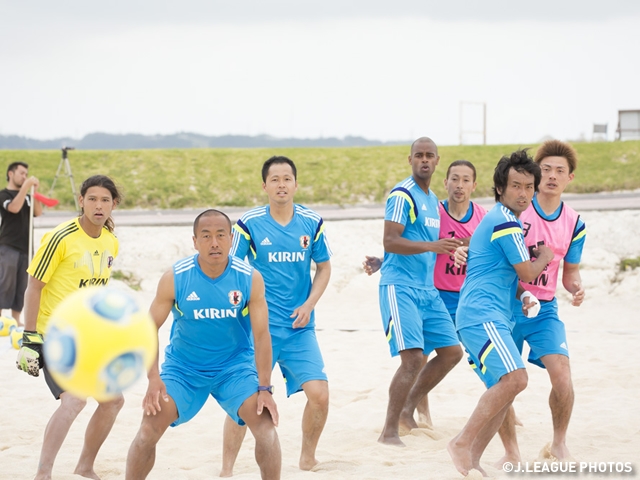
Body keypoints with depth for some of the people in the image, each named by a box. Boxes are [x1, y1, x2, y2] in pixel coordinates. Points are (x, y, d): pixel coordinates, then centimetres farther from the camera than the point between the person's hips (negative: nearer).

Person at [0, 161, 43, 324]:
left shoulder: (27, 196, 17)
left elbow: (38, 212, 1)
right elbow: (14, 207, -21)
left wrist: (34, 191, -10)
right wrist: (26, 186, -22)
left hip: (25, 247, 6)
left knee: (22, 286, 4)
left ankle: (16, 318, 8)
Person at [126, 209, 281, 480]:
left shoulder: (250, 279, -15)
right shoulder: (175, 278, -15)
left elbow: (261, 335, -13)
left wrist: (264, 389, -18)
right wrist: (154, 379, -20)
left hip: (235, 366, 0)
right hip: (183, 367, 0)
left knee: (265, 424, -16)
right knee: (149, 428, -12)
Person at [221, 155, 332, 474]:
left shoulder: (312, 223, 1)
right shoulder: (249, 224, -6)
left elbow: (324, 268, 12)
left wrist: (308, 305, -1)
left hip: (300, 328, 2)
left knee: (319, 394, -9)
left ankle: (307, 458, 15)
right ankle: (226, 469, 5)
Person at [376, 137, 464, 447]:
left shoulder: (432, 199, 17)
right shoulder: (403, 195, -11)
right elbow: (389, 241, -20)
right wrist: (431, 246, -29)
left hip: (428, 290, 9)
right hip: (399, 287, -9)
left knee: (452, 351, 9)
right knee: (413, 358, -17)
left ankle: (407, 410, 20)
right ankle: (389, 432, -9)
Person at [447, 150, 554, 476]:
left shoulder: (497, 219, 22)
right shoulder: (506, 222, -10)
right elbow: (527, 272, -7)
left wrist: (521, 295, 18)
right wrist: (544, 257, 12)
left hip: (488, 317, 11)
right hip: (483, 315, -11)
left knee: (504, 388, 11)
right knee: (514, 378, -24)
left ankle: (472, 459, 10)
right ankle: (463, 443, -22)